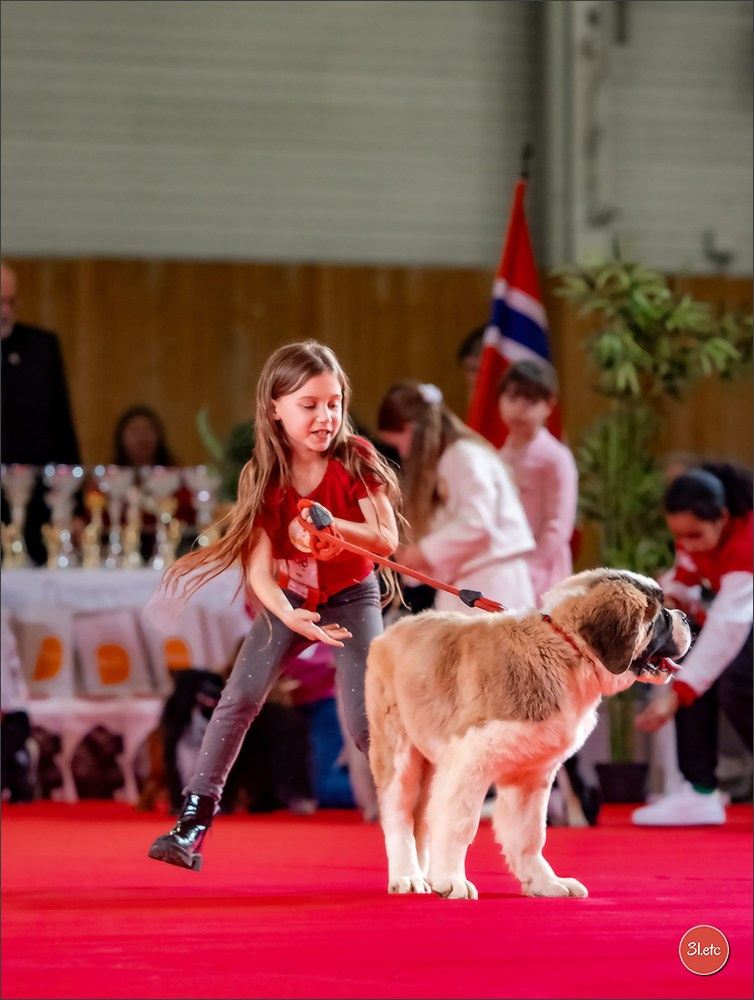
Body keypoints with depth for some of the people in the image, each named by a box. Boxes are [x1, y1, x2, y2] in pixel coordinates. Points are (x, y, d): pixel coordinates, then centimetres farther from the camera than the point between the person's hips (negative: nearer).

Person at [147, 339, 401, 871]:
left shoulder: (356, 459, -19)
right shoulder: (263, 477, -16)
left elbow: (387, 540, -23)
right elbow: (258, 570, -22)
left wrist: (331, 526, -42)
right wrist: (289, 617, -41)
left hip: (352, 595, -2)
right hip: (288, 600, 2)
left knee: (366, 719, -13)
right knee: (240, 698, -11)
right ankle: (194, 822, -6)